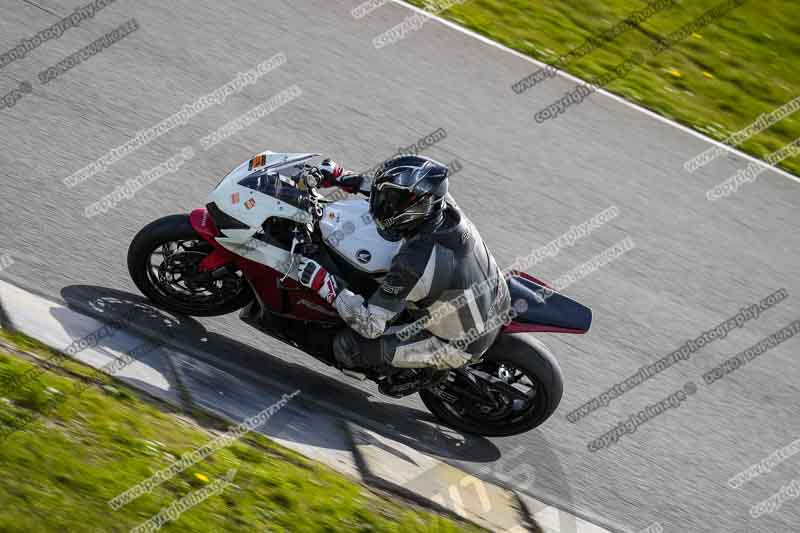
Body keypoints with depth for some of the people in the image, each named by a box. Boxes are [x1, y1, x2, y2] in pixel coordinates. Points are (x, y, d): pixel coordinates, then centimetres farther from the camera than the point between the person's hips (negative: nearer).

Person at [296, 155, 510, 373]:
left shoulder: (414, 263, -37)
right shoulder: (443, 204, -17)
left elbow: (371, 325, -27)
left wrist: (323, 283, -23)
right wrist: (349, 180, 6)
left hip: (461, 345, -7)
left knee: (347, 346, -7)